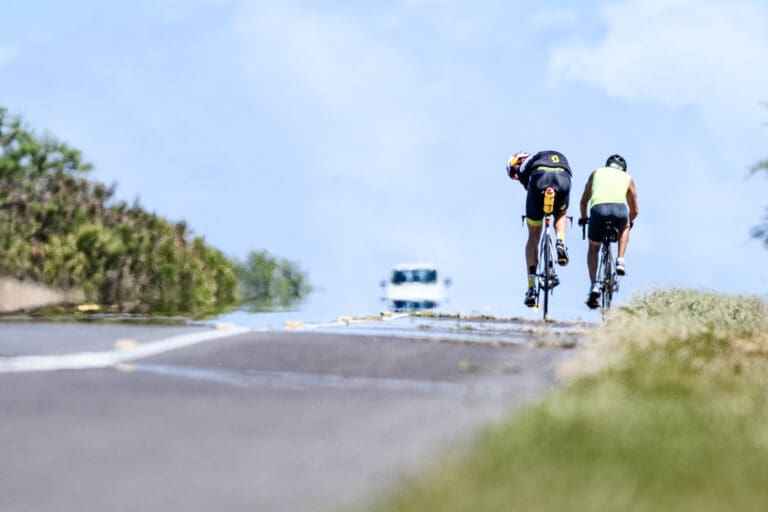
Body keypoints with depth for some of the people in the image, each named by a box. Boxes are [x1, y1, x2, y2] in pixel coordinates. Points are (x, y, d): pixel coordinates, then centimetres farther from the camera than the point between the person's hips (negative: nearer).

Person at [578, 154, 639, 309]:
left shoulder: (597, 173, 33)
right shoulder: (627, 178, 32)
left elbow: (583, 201, 36)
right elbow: (634, 210, 38)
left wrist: (583, 218, 55)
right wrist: (629, 222, 58)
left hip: (598, 209, 0)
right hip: (620, 209, 0)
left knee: (593, 247, 24)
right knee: (624, 228, 38)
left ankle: (594, 285, 7)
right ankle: (620, 261, 19)